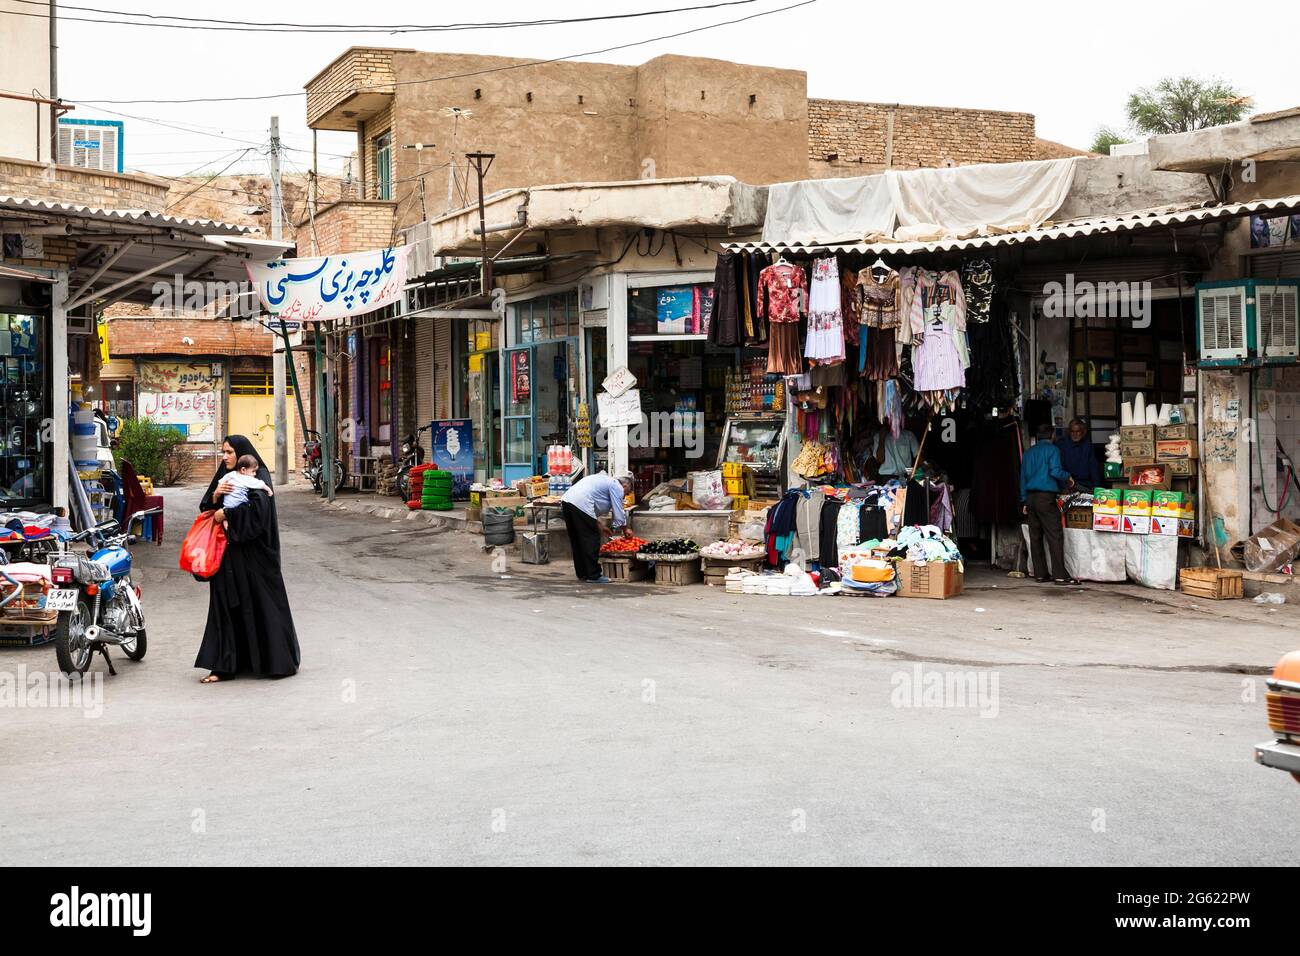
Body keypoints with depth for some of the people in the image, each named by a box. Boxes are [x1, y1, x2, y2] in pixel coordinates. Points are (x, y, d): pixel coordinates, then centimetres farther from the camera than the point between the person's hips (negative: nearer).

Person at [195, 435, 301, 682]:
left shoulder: (259, 476, -6)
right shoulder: (224, 477, 14)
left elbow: (258, 506, -22)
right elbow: (205, 509, 11)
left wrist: (226, 514, -15)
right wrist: (215, 495, -9)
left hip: (253, 553, -6)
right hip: (228, 552, 6)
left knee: (260, 604, -2)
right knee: (226, 605, 3)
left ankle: (275, 661, 9)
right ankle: (225, 665, 5)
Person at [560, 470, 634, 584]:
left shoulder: (604, 480, 32)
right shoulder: (617, 487, 5)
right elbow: (619, 516, 4)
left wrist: (600, 527, 36)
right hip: (580, 504, -10)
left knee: (577, 540, 17)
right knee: (591, 540, -1)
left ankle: (582, 574, 24)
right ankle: (593, 576, 2)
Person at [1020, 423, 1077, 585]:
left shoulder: (1028, 453, 17)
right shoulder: (1052, 449, -3)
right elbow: (1055, 471, -15)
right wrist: (1068, 477, 4)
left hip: (1031, 497, 7)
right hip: (1046, 497, -7)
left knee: (1035, 536, 7)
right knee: (1055, 536, -8)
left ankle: (1040, 573, 7)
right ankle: (1060, 574, -13)